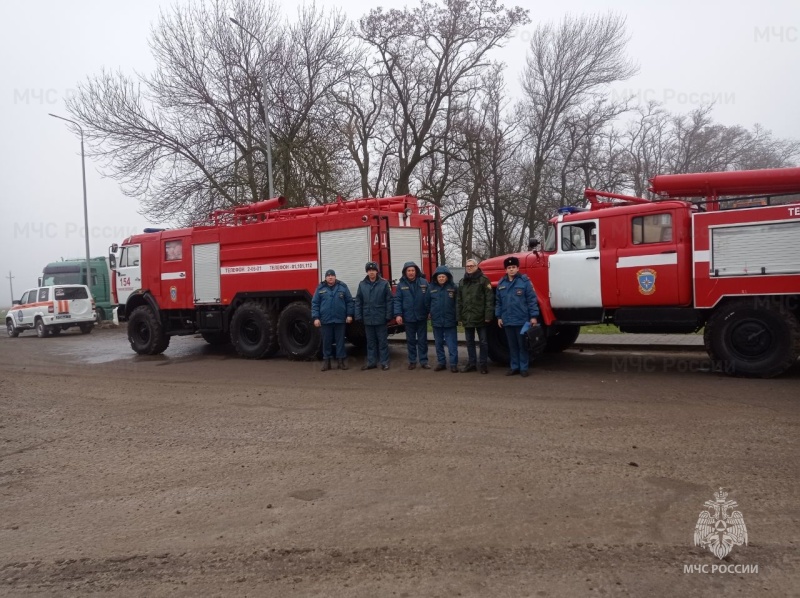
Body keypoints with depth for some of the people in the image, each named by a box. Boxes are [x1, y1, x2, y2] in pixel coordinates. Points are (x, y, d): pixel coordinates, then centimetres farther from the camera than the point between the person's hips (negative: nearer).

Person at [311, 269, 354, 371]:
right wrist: (316, 317, -4)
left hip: (340, 319, 0)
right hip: (326, 320, 0)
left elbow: (349, 301, 6)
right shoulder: (320, 288, 4)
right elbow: (315, 303, 3)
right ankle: (326, 361, 14)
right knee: (326, 341, 6)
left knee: (340, 340, 5)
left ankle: (341, 360, 13)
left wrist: (349, 315, -1)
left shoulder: (342, 286, 4)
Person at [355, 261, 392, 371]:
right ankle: (371, 362, 20)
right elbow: (358, 302, 6)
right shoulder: (362, 284, 5)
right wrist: (358, 316, 1)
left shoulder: (384, 283, -3)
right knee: (370, 342, 12)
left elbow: (389, 300, -5)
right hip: (368, 319, 3)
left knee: (383, 342, 5)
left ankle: (384, 363, 13)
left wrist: (388, 315, -9)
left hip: (381, 319, -3)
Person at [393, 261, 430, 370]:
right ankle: (412, 361, 20)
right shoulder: (401, 285, -1)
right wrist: (398, 314, -12)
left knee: (422, 340, 6)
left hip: (421, 316, 0)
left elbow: (428, 298, -1)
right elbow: (397, 300, -3)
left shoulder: (424, 282, -2)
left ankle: (423, 361, 14)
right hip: (408, 317, 0)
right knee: (411, 340, 10)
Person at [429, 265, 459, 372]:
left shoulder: (453, 287, -3)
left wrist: (458, 316, -6)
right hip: (436, 321, 3)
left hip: (450, 320, -3)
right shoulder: (432, 288, 4)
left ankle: (453, 364, 4)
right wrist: (429, 313, 3)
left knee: (452, 344, -2)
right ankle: (441, 363, 22)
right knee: (438, 344, 12)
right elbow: (428, 302, 10)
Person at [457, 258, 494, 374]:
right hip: (467, 317, 5)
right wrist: (460, 316, 9)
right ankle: (471, 363, 21)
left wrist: (488, 315, -16)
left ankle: (483, 364, 13)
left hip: (480, 317, -5)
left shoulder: (483, 280, -4)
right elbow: (460, 301, 14)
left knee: (483, 342, 4)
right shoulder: (462, 282, 13)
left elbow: (489, 299, -10)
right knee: (470, 342, 12)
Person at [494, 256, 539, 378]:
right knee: (512, 345, 12)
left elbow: (531, 300, -7)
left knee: (523, 345, 4)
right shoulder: (501, 283, 9)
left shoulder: (524, 281, -5)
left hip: (522, 320, -4)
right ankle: (514, 367, 20)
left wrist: (533, 316, -11)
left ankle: (523, 368, 12)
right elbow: (498, 302, 13)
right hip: (507, 321, 4)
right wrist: (499, 317, 9)